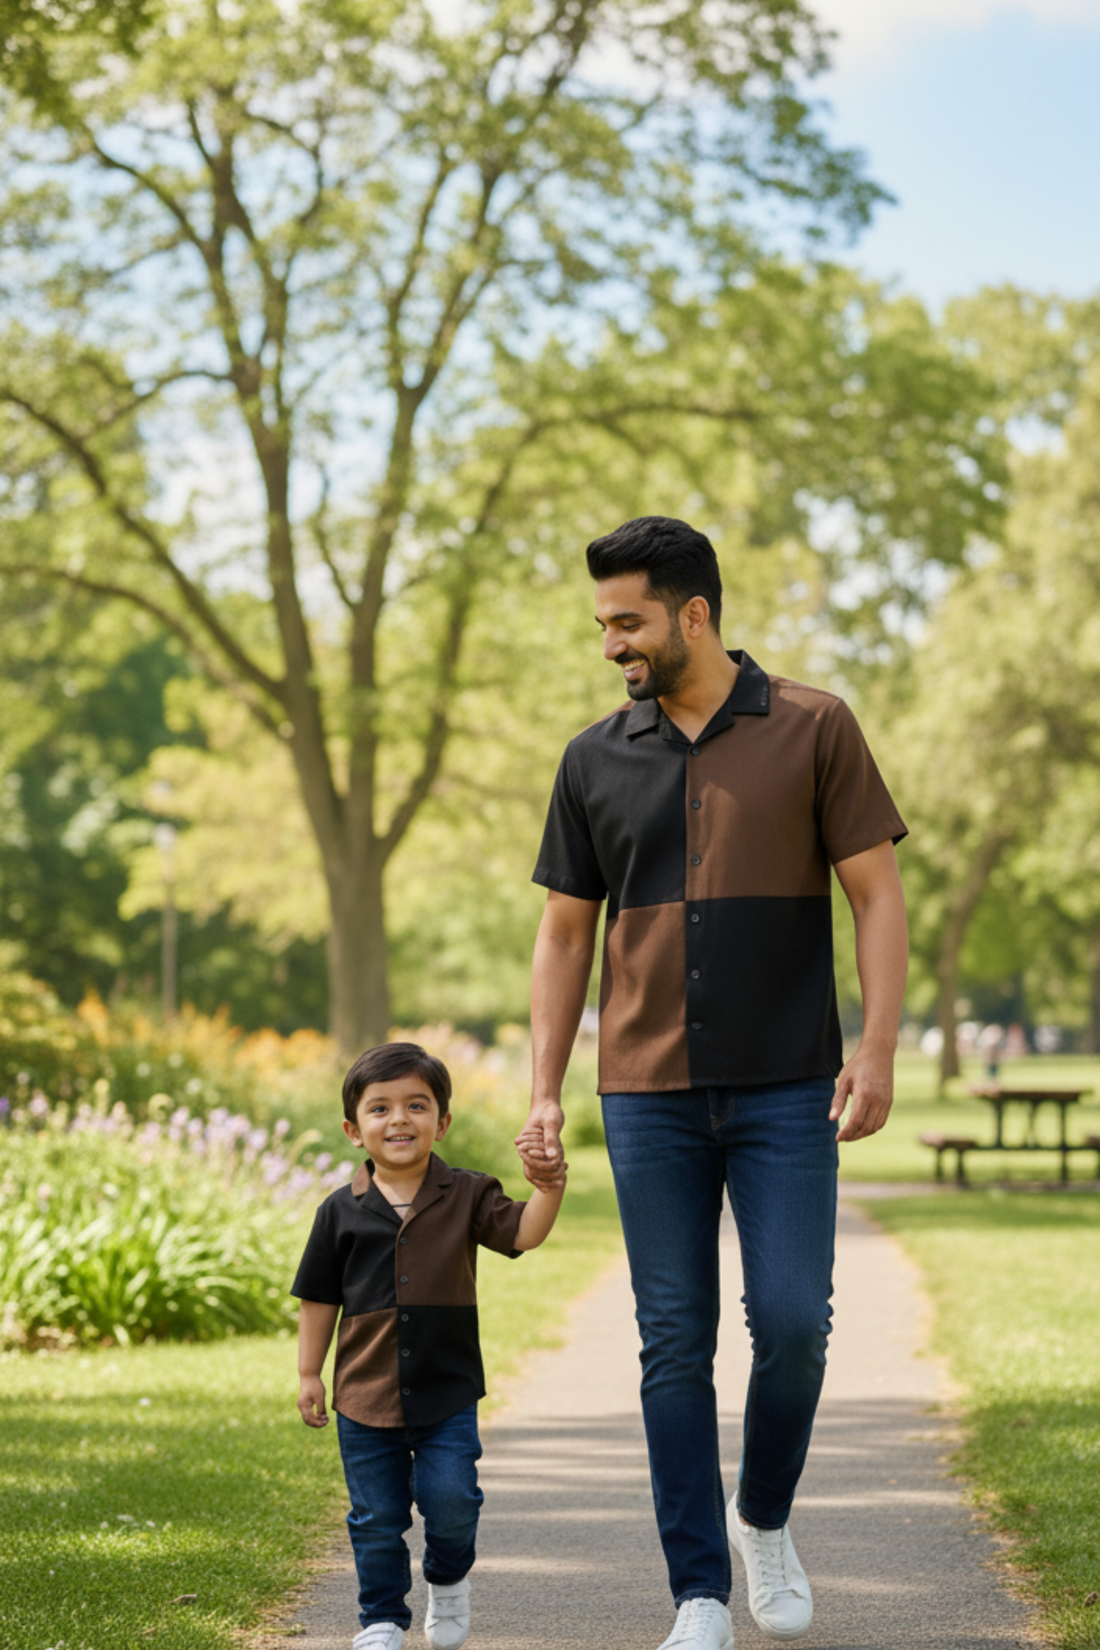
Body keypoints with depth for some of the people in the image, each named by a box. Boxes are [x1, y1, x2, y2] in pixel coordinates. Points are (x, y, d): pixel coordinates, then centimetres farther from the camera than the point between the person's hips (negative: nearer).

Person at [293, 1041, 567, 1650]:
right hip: (366, 1394, 1)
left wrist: (548, 1188, -34)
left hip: (447, 1391, -1)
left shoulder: (465, 1196, -1)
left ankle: (449, 1579, 21)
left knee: (450, 1498, -9)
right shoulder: (342, 1211, 0)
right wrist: (310, 1374, 6)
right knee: (376, 1519, 7)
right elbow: (319, 1298, 7)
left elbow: (523, 1233, -15)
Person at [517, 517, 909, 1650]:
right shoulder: (595, 761, 8)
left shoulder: (812, 730, 0)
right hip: (650, 1093, 2)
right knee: (675, 1345, 1)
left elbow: (877, 893, 0)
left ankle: (765, 1519, 20)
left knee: (793, 1323, -8)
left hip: (785, 1089, -2)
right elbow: (565, 932, 12)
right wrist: (544, 1092, 5)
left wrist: (877, 1048, -11)